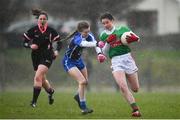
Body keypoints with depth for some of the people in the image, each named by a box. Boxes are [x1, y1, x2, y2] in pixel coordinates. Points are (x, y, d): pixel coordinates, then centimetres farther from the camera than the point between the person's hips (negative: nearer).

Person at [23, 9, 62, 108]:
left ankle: (34, 101, -15)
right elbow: (25, 43, 2)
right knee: (42, 79, 14)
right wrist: (30, 46, -18)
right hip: (36, 57, 3)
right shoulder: (33, 30, -3)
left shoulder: (51, 31, -6)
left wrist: (56, 51, -14)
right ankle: (50, 91, 46)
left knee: (38, 77, -19)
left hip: (47, 57, -3)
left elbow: (59, 42, 3)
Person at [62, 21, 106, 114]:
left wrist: (99, 53, -45)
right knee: (82, 81, -20)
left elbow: (95, 43, -25)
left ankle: (78, 96, 48)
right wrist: (97, 44, -68)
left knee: (85, 82, 18)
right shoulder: (77, 38, -33)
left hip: (78, 60, 8)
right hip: (68, 62, -8)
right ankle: (83, 107, -13)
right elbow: (84, 44, -53)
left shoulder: (89, 36, -12)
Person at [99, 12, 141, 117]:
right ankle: (135, 109, -19)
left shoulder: (122, 29, 6)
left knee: (135, 89, 3)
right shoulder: (103, 35, 9)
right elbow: (104, 52, 8)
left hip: (127, 58, 1)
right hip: (116, 61, -1)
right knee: (122, 86, -24)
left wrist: (128, 39, -12)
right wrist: (108, 42, -8)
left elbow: (137, 38, 8)